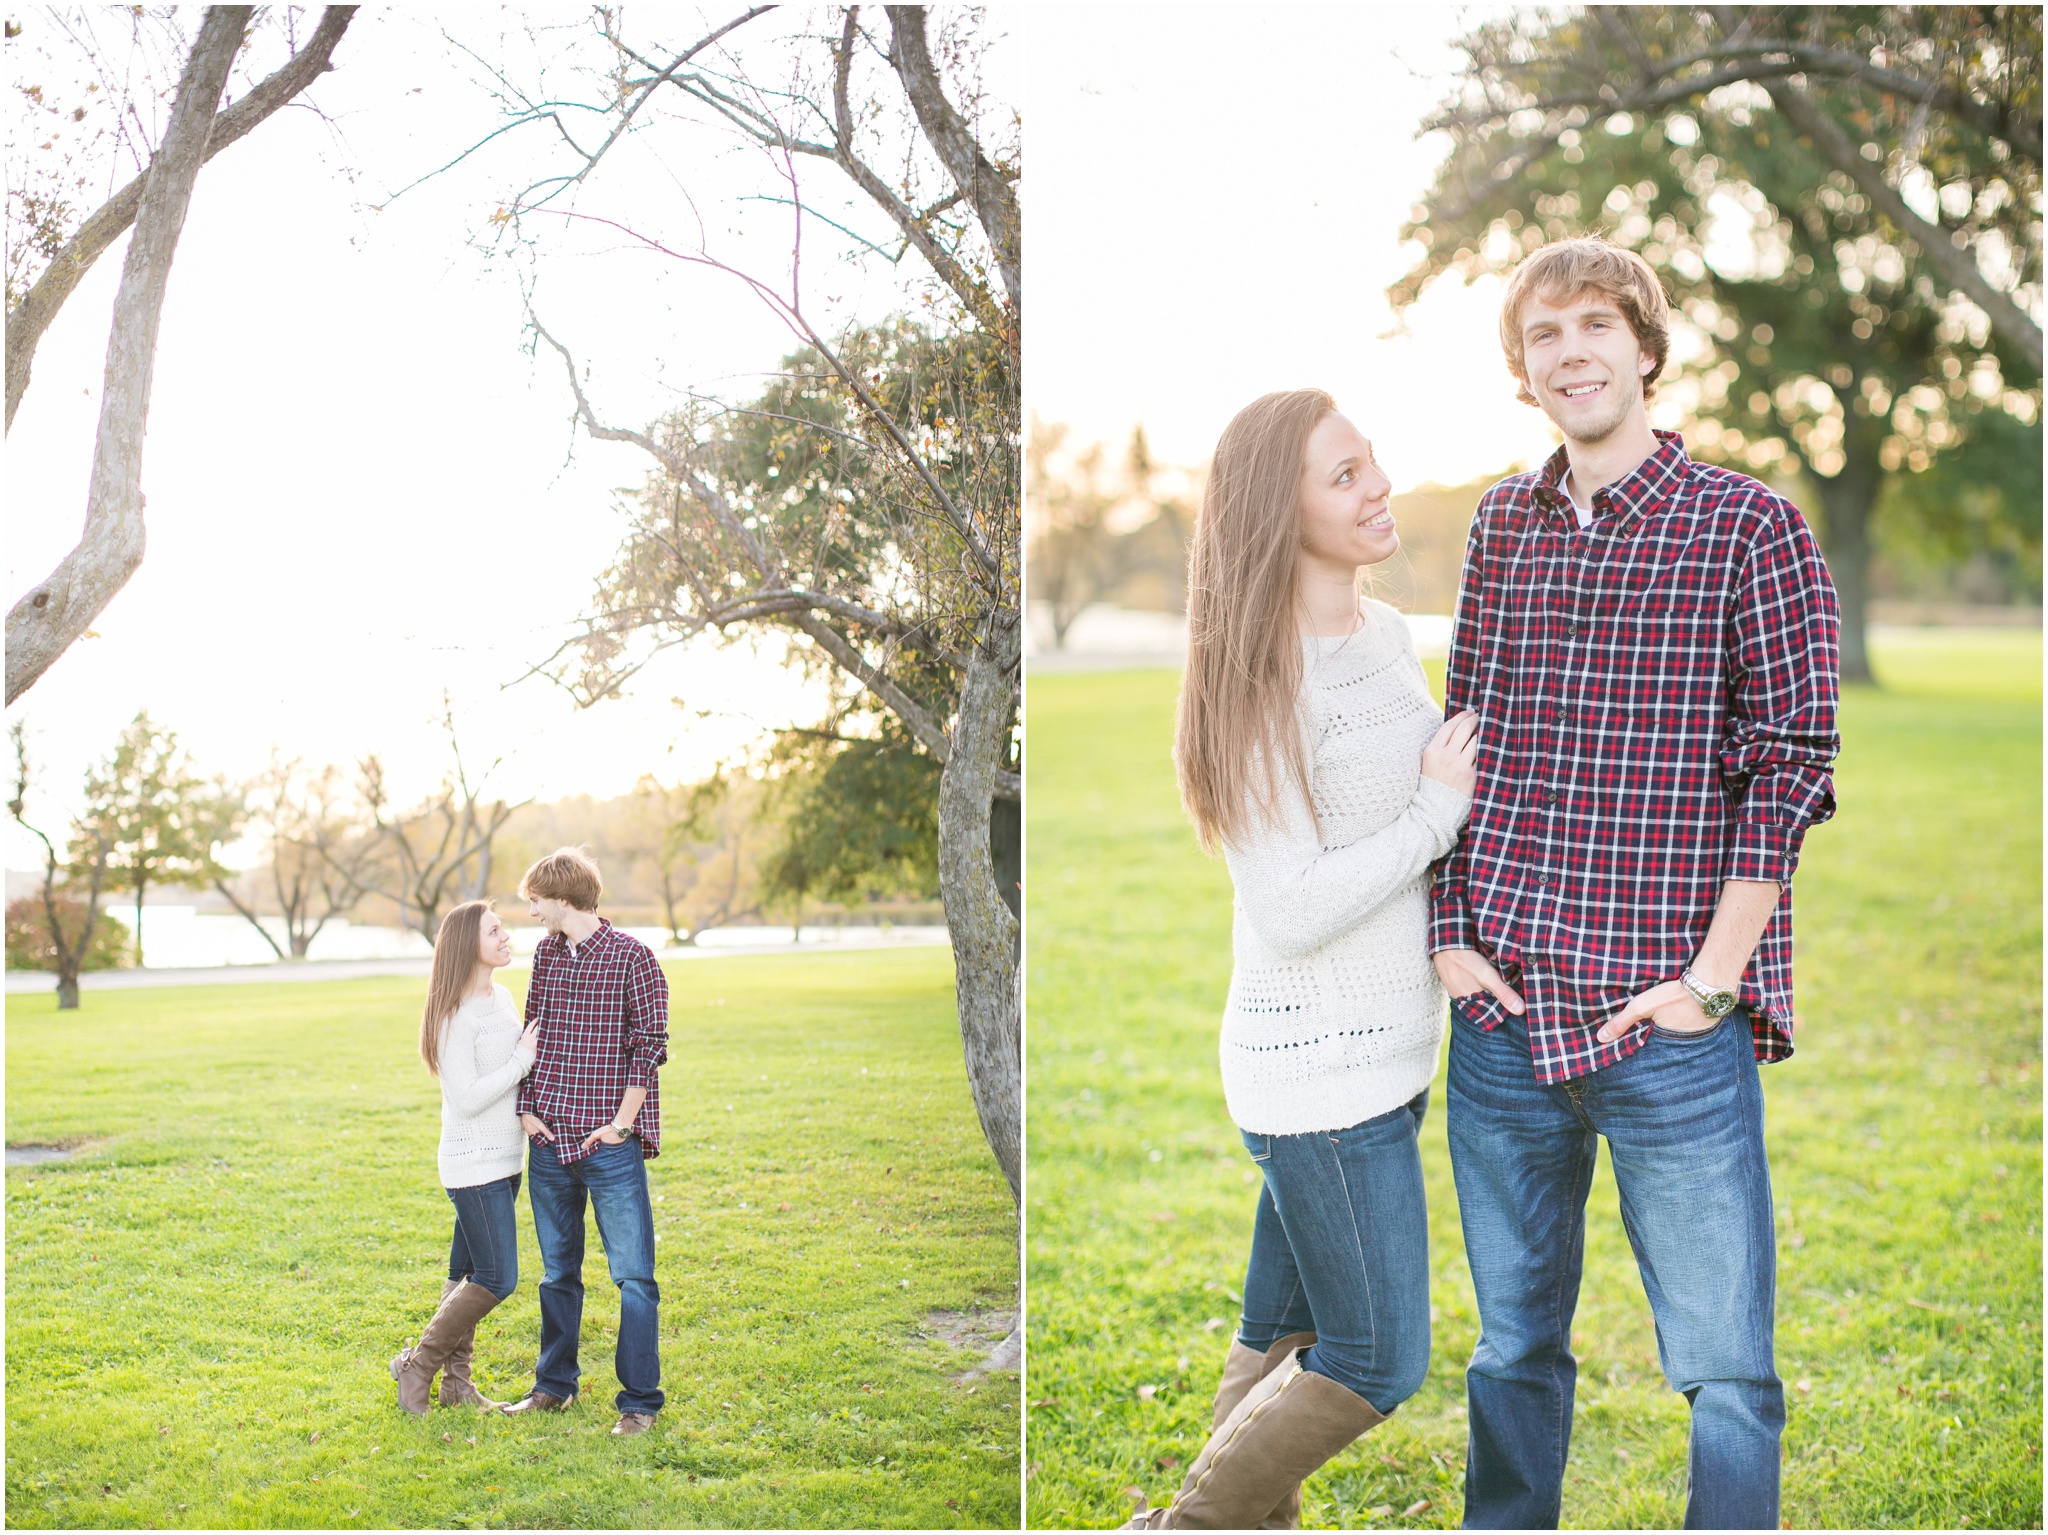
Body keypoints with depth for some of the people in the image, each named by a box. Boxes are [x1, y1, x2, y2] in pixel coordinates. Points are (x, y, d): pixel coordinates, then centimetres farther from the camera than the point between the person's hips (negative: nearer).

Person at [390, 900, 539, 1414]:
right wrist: (524, 1057, -17)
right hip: (473, 1164, -8)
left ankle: (455, 1381, 20)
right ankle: (418, 1364, 6)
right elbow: (466, 1098, -21)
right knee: (498, 1279, -8)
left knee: (468, 1275, 13)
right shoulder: (457, 1014, -18)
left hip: (505, 1159, 8)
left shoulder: (502, 997, 9)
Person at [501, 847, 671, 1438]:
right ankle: (555, 1385, 29)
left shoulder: (631, 957, -8)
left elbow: (648, 1046, -8)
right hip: (549, 1143, 6)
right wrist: (526, 1109, 4)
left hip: (610, 1146, -6)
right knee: (558, 1272, 16)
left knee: (633, 1275, -3)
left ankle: (639, 1400, 4)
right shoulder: (545, 954, 10)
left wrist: (621, 1124, -11)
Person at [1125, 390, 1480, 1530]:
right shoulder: (1265, 677, -20)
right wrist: (1439, 809, -16)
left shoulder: (1388, 633, 6)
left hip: (1389, 1047, 8)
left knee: (1286, 1334, 18)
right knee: (1380, 1361, 2)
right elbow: (1293, 912, -22)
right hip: (1318, 1063, -8)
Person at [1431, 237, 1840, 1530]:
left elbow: (1793, 761, -7)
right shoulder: (1502, 524, 10)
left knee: (1723, 1363, 2)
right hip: (1501, 1011, 4)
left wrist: (1712, 977, -12)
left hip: (1670, 1025, -4)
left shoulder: (1748, 525, -4)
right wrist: (1449, 934, 4)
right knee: (1514, 1340, 17)